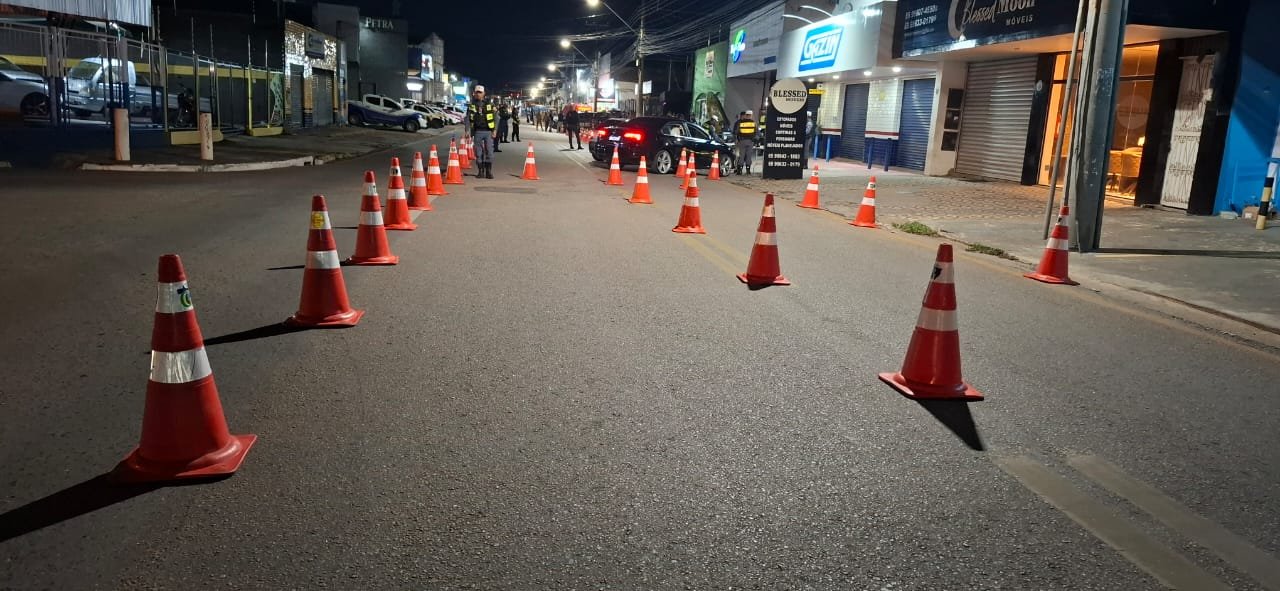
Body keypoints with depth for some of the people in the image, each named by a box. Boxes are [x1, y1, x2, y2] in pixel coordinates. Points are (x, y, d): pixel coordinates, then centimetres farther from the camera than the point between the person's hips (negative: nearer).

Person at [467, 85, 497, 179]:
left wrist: (494, 131, -3)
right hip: (477, 132, 1)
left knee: (489, 151, -4)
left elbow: (496, 117, 4)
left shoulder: (489, 104, 5)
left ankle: (489, 171, 2)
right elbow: (468, 119, 1)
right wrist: (467, 131, -10)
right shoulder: (472, 105, 5)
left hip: (488, 132, -1)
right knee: (478, 152, 3)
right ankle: (481, 171, 11)